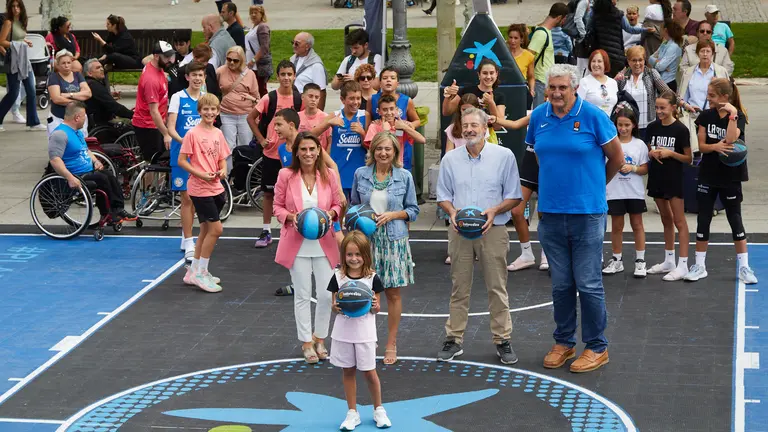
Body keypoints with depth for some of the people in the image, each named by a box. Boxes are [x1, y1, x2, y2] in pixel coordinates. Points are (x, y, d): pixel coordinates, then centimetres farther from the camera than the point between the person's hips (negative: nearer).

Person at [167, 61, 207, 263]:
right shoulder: (178, 98, -4)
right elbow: (171, 127, -9)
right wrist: (183, 140, -26)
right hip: (181, 153, -4)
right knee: (187, 198, -7)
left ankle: (186, 236, 28)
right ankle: (189, 244, -6)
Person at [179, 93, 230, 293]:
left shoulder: (218, 133, 8)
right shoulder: (193, 134, -11)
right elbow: (181, 161, -11)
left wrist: (223, 170, -5)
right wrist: (201, 174, -19)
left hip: (215, 187, 7)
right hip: (199, 188, -7)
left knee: (206, 230, 13)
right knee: (215, 229, -11)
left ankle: (194, 271, 25)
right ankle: (200, 273, -1)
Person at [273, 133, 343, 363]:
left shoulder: (328, 175, -3)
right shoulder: (286, 175, -8)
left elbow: (337, 204, 8)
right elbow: (278, 207, 0)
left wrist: (330, 213, -13)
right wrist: (292, 217, -18)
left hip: (324, 243, 2)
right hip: (297, 244, -2)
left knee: (326, 294, 5)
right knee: (302, 295, 7)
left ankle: (320, 339, 27)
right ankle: (306, 342, 21)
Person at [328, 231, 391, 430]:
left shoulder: (372, 278, -7)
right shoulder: (338, 277, -3)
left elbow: (377, 308, 0)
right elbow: (334, 304, 3)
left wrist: (374, 306, -22)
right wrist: (336, 307, -20)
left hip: (364, 332, -2)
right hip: (343, 331, 2)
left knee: (369, 372, 5)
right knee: (348, 371, 10)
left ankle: (378, 410, 23)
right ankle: (352, 413, 21)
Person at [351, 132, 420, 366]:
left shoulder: (404, 176, 0)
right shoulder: (361, 174, 3)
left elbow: (413, 210, 5)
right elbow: (353, 205, 13)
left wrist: (393, 215, -11)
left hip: (394, 240, 0)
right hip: (367, 239, 0)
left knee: (393, 293, 4)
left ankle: (391, 344, 16)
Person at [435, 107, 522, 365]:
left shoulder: (504, 156, 0)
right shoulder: (450, 159, 7)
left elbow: (514, 196, 2)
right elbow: (443, 196, 13)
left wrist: (494, 211, -15)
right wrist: (452, 212, -8)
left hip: (492, 230, -2)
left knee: (497, 288, 1)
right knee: (459, 288, 7)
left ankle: (502, 340, 9)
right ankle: (454, 339, 13)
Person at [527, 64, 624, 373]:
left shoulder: (592, 116, -9)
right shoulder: (538, 118, 4)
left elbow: (617, 157, 2)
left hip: (586, 212, -4)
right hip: (550, 212, 4)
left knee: (588, 284, 0)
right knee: (560, 284, 12)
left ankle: (597, 348, 10)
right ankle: (563, 342, 24)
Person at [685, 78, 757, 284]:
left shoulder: (738, 116, -9)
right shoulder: (706, 116, 1)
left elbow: (730, 140, -24)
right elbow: (701, 145, -3)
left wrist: (732, 115, -26)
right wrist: (715, 147, -23)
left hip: (730, 176, -3)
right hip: (708, 174, 3)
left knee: (735, 219, 2)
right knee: (703, 219, 5)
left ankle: (744, 266, 9)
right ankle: (699, 265, 13)